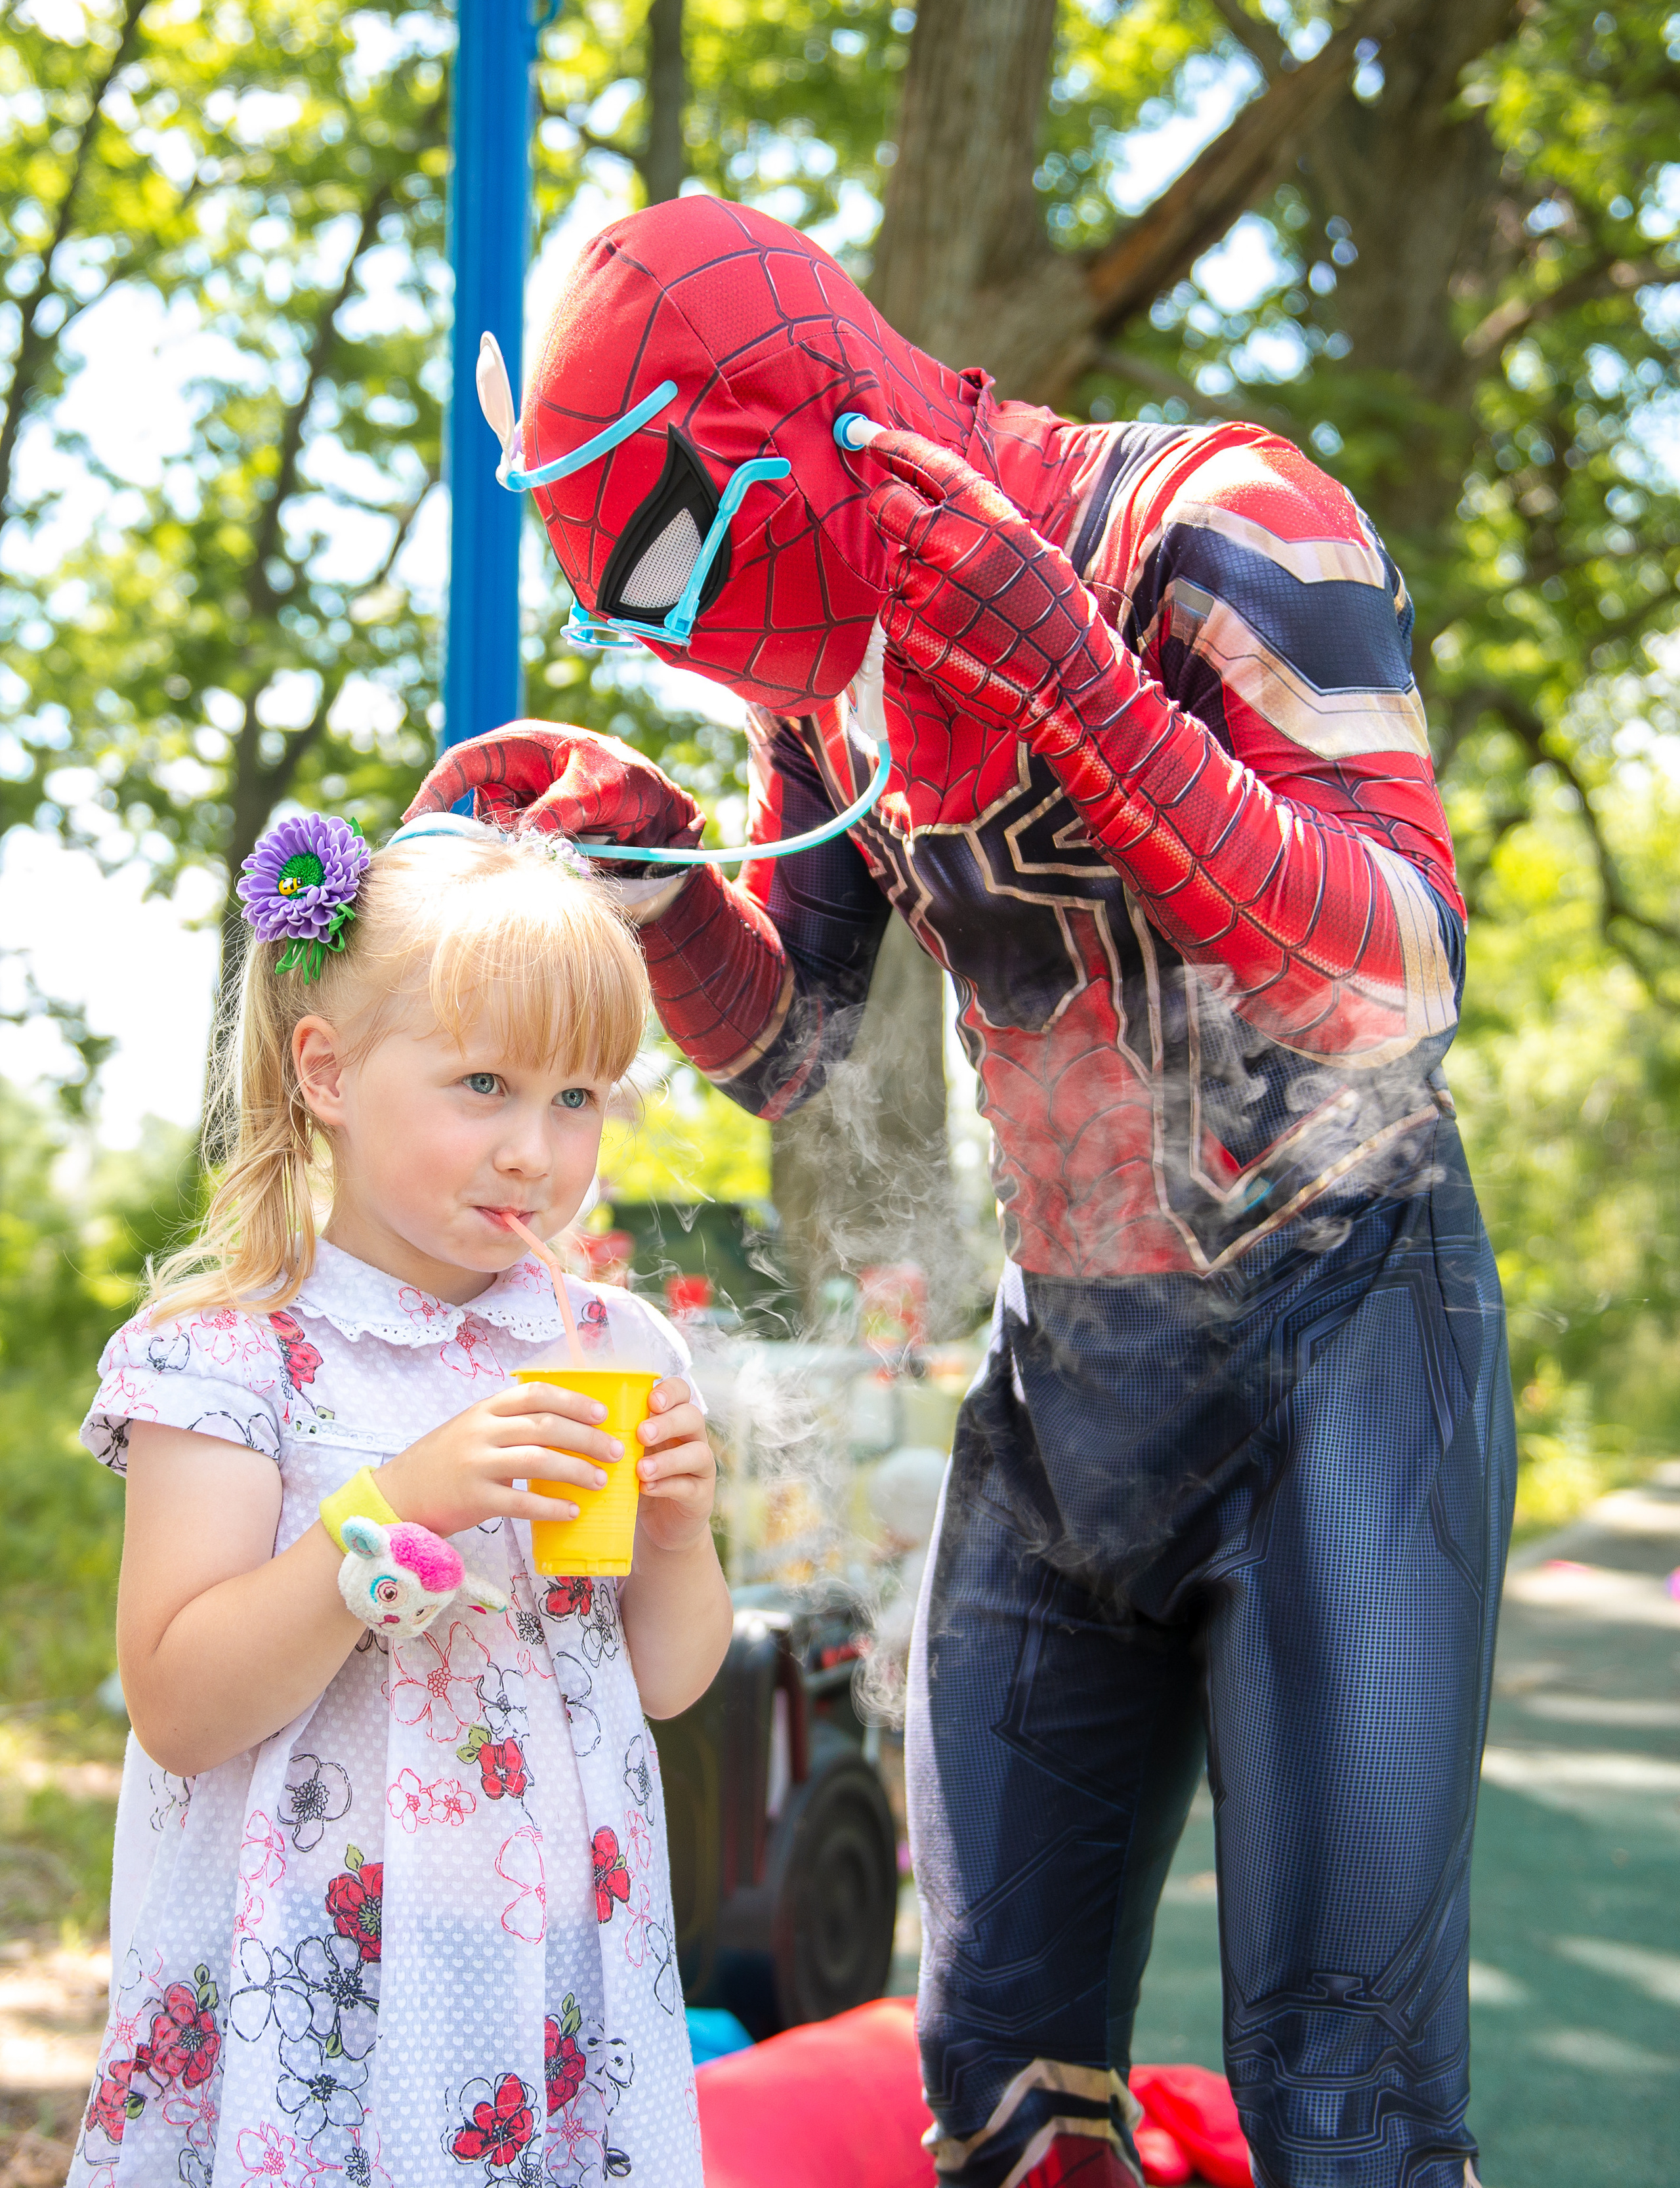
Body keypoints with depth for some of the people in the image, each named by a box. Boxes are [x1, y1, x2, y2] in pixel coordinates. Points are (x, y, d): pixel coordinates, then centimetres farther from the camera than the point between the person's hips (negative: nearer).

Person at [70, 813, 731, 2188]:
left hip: (563, 1971, 4)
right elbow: (177, 1709, -15)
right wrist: (396, 1509, -24)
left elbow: (668, 1683, 12)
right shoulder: (231, 1354, -9)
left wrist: (678, 1537, -8)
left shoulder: (616, 1349, 5)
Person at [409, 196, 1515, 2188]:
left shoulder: (1215, 531, -16)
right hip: (1062, 1361, 7)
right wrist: (653, 870, -9)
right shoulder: (839, 658, 6)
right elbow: (775, 1049, 11)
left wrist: (1072, 690, -35)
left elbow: (1400, 977, -26)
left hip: (1330, 1345, -6)